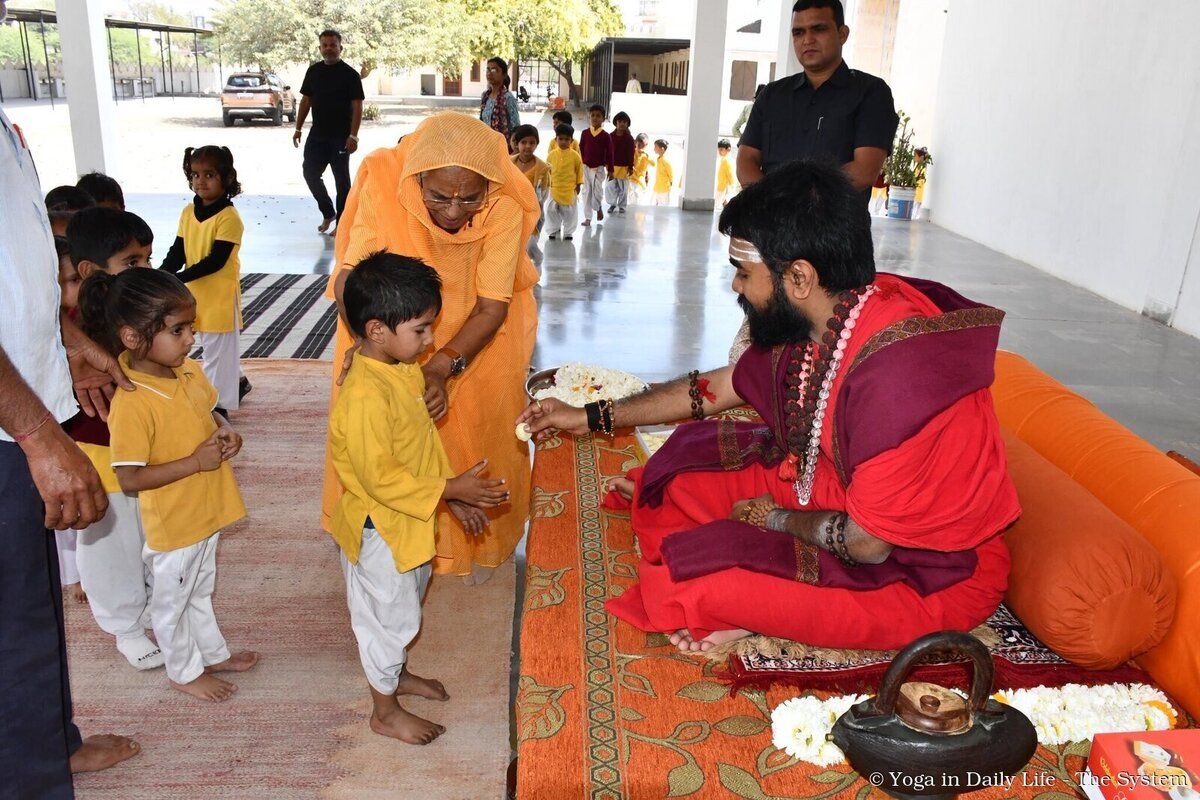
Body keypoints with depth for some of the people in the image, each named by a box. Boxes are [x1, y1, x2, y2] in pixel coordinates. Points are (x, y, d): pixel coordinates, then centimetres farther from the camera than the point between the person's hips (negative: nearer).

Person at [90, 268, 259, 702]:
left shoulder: (190, 371, -6)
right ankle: (184, 671, 38)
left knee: (201, 590, 28)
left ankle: (214, 653, 47)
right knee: (173, 600, 17)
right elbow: (130, 479, -28)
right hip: (172, 524, -7)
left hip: (205, 512, 8)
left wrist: (225, 432, -8)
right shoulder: (131, 404, -29)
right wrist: (197, 461, -28)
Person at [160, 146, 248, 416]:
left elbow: (215, 261, -22)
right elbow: (177, 253, 4)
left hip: (221, 294, -7)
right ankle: (238, 382, 40)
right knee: (210, 345, 20)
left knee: (217, 349, 2)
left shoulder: (228, 217, -16)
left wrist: (177, 279, -27)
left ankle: (219, 405, 12)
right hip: (194, 292, 7)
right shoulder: (188, 212, 5)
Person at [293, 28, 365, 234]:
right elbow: (305, 100, 14)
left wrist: (353, 135, -18)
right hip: (317, 135, 5)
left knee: (342, 180, 1)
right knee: (311, 173, 4)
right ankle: (328, 213, 22)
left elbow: (357, 107, -9)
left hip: (340, 137, -5)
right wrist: (298, 128, 8)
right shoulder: (313, 71, 9)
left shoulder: (350, 74, -5)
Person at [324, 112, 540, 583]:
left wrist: (441, 368, -38)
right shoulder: (384, 189, -30)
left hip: (477, 344, 0)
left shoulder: (504, 211, -31)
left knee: (478, 445, 15)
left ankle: (480, 541, 41)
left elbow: (492, 307, -26)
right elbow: (350, 275, -27)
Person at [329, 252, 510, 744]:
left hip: (407, 521, 9)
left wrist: (454, 494, 8)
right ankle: (385, 712, 30)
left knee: (404, 606, 27)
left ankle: (397, 672, 51)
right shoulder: (364, 395, -32)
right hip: (378, 527, -9)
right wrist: (449, 489, -25)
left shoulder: (404, 370, -1)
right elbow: (379, 477, -29)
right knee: (389, 614, 9)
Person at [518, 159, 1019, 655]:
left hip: (929, 575, -8)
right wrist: (592, 418, 16)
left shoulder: (896, 371, -34)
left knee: (690, 578, -23)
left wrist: (776, 517, -7)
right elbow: (724, 385, 10)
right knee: (681, 471, 6)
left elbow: (866, 542, -27)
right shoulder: (813, 319, -6)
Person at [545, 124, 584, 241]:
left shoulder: (575, 155, -6)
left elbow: (579, 171, 2)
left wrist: (578, 185, 3)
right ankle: (554, 230, 20)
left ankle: (568, 231, 20)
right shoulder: (551, 154, -1)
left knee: (570, 211, 7)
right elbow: (547, 170, 8)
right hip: (554, 188, 1)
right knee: (551, 210, 6)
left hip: (570, 190, -1)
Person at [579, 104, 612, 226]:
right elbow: (581, 150, 7)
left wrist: (610, 169, -1)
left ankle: (599, 207, 28)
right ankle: (587, 218, 11)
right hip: (586, 167, 2)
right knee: (587, 192, 4)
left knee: (597, 191, -4)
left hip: (599, 168, -2)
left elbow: (609, 154, -1)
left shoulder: (606, 136, -4)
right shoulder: (585, 133, 1)